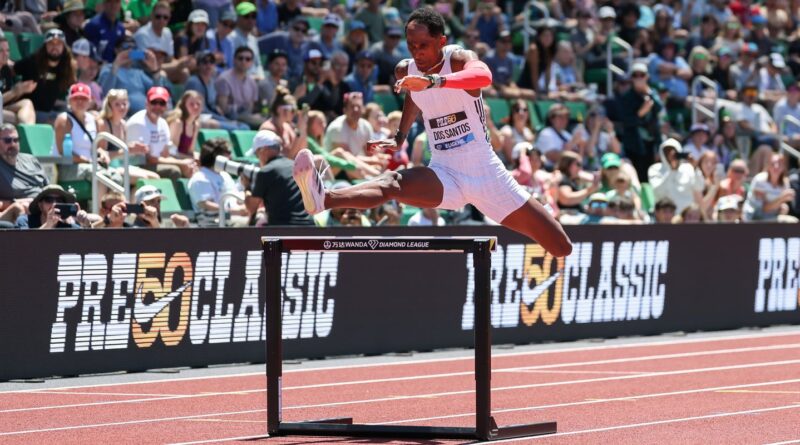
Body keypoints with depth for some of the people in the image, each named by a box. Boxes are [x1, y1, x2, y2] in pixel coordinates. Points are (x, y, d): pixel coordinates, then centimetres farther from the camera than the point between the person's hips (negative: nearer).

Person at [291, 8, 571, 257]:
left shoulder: (459, 59, -15)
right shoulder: (406, 71, -1)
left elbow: (483, 75, -42)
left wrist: (433, 80, -57)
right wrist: (399, 138, 15)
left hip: (486, 171, -1)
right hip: (445, 174, 1)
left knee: (561, 249, -1)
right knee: (392, 183, -33)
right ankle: (324, 199, -60)